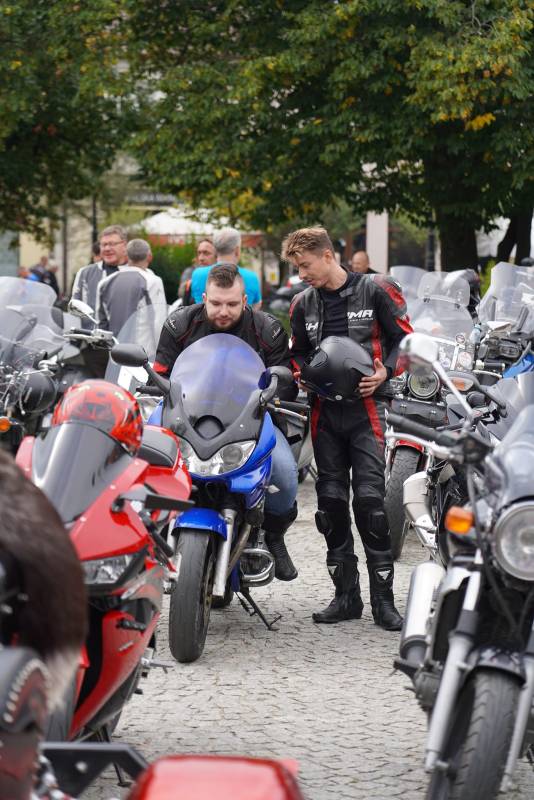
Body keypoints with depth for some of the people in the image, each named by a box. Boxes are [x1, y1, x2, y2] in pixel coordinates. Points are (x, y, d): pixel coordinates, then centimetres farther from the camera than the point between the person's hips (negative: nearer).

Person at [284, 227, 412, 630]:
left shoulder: (376, 290, -1)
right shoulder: (303, 304, 13)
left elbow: (405, 339, 1)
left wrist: (385, 371, -16)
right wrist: (302, 372, 3)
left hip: (366, 405, -5)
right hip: (325, 409, 5)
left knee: (370, 498, -12)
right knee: (331, 501, 4)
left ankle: (383, 598, -7)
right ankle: (346, 594, 11)